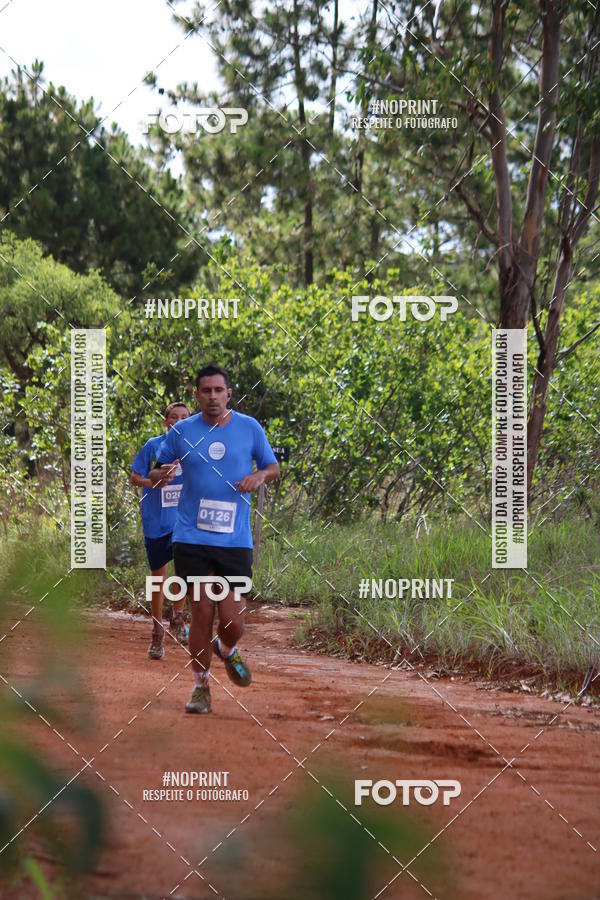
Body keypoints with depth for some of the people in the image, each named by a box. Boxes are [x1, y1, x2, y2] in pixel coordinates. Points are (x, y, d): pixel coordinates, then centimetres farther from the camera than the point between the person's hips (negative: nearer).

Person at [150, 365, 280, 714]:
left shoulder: (249, 428, 5)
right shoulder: (182, 432, 4)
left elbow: (274, 467, 15)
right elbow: (158, 471, 14)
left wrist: (260, 476, -8)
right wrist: (163, 474, -10)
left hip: (235, 540, 0)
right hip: (191, 538, 0)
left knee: (233, 622, -5)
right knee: (202, 613, -5)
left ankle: (227, 651, 31)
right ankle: (201, 686, 12)